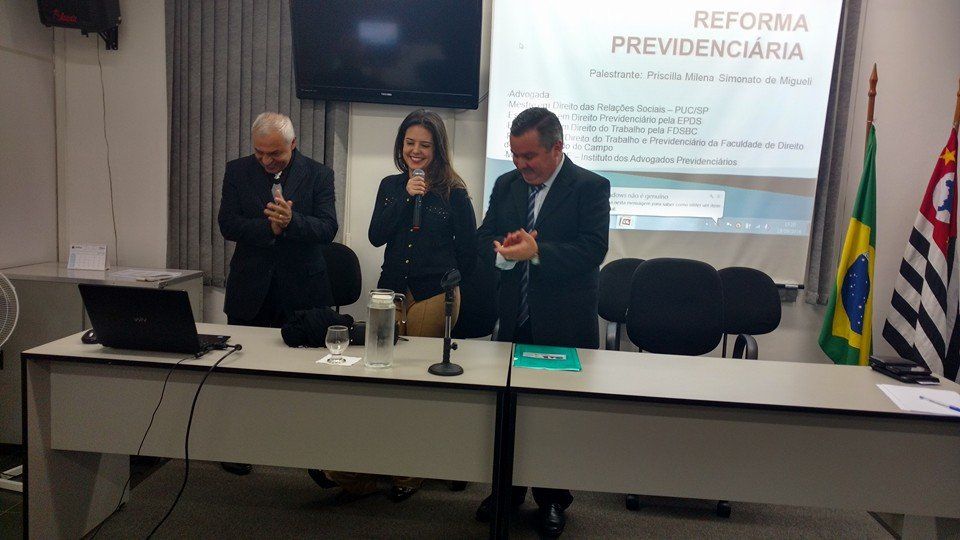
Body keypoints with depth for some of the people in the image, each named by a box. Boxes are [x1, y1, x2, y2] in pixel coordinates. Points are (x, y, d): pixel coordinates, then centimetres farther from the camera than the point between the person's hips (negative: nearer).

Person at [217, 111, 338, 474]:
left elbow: (327, 229, -10)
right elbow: (228, 225, -4)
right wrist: (270, 226, -19)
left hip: (302, 292, -2)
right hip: (251, 291, 2)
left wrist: (291, 220, -28)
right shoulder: (237, 172, 5)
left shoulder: (318, 175, -1)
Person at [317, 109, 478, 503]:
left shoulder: (453, 192, -2)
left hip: (434, 296, -3)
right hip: (392, 290, 4)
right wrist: (408, 197, -7)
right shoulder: (391, 186, 11)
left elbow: (469, 249, 3)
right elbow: (376, 236, -1)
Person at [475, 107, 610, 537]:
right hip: (515, 322, 5)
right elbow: (483, 240, 6)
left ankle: (553, 499, 28)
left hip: (565, 326, -4)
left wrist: (535, 252, -29)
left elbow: (592, 250, -18)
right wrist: (503, 251, -17)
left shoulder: (590, 188, -8)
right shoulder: (506, 184, 8)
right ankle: (507, 489, 34)